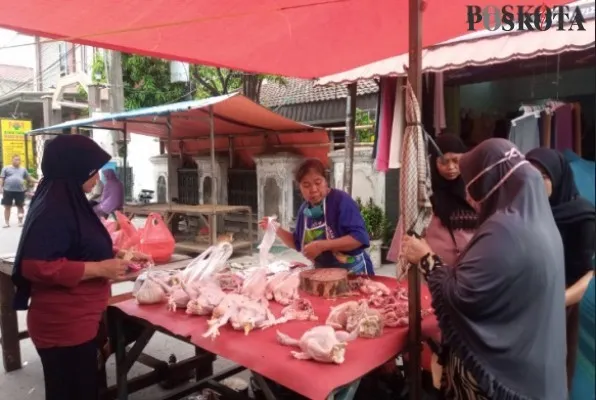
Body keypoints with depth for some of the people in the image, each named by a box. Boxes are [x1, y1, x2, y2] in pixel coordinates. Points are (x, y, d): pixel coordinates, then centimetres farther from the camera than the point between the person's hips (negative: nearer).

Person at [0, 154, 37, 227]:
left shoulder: (23, 169, 14)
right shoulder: (6, 168, 6)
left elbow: (29, 178, 14)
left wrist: (37, 181, 2)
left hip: (20, 191, 2)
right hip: (8, 190, -2)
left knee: (20, 206, 5)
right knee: (7, 207, 1)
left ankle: (20, 221, 14)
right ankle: (6, 222, 7)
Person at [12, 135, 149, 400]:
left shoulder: (70, 203, 10)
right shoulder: (52, 209, -21)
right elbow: (36, 267, -30)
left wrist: (115, 257, 12)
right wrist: (100, 269, -25)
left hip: (81, 321, 10)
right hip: (63, 327, -10)